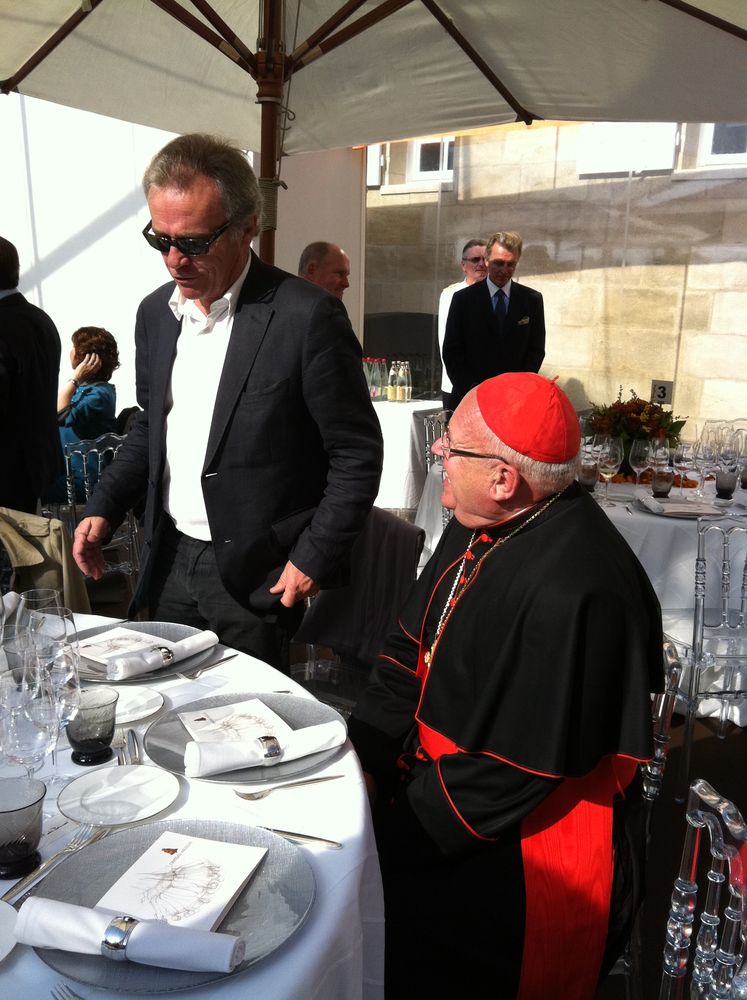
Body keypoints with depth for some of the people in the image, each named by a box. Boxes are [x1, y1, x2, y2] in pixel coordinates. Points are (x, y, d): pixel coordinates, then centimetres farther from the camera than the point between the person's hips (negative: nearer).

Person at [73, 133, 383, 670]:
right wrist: (105, 508, 5)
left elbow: (357, 454, -12)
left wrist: (314, 559, -14)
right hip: (168, 561, 6)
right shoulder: (155, 312, 5)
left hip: (255, 576, -6)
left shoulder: (307, 317, -17)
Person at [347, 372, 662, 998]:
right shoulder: (483, 525, -2)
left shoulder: (567, 592, -31)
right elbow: (411, 655, 5)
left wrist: (385, 843, -17)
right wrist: (361, 755, -6)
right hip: (444, 770, 8)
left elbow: (507, 777, -25)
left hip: (534, 840, -8)